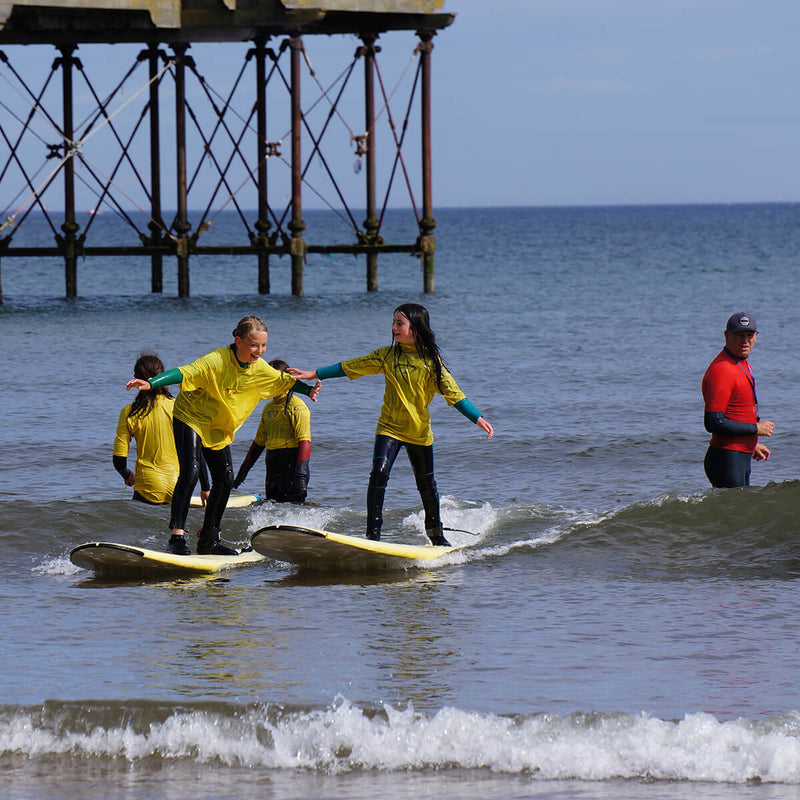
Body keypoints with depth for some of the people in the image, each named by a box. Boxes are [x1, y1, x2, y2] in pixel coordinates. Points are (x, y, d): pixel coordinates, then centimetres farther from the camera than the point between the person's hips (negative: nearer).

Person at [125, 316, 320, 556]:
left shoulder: (261, 369, -8)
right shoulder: (216, 362, -30)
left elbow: (284, 381, 11)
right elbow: (183, 373, -39)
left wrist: (308, 390, -5)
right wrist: (150, 384, -53)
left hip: (219, 431, 7)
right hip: (191, 419, -7)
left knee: (225, 480, 2)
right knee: (190, 472, -22)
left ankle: (208, 539, 15)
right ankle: (177, 534, -25)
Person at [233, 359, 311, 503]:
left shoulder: (297, 406, -8)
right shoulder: (268, 408, 17)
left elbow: (305, 442, -17)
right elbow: (259, 442, 25)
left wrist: (301, 473, -26)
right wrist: (244, 469, 24)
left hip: (292, 464, -8)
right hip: (273, 467, 8)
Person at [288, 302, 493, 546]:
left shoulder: (431, 361, -4)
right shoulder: (387, 356, 0)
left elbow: (453, 393, -4)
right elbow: (349, 367, 4)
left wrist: (478, 419, -11)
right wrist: (314, 375, 2)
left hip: (420, 432, 0)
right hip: (389, 428, 0)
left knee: (427, 485, 10)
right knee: (379, 474, -19)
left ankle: (436, 534, 31)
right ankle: (373, 533, -15)